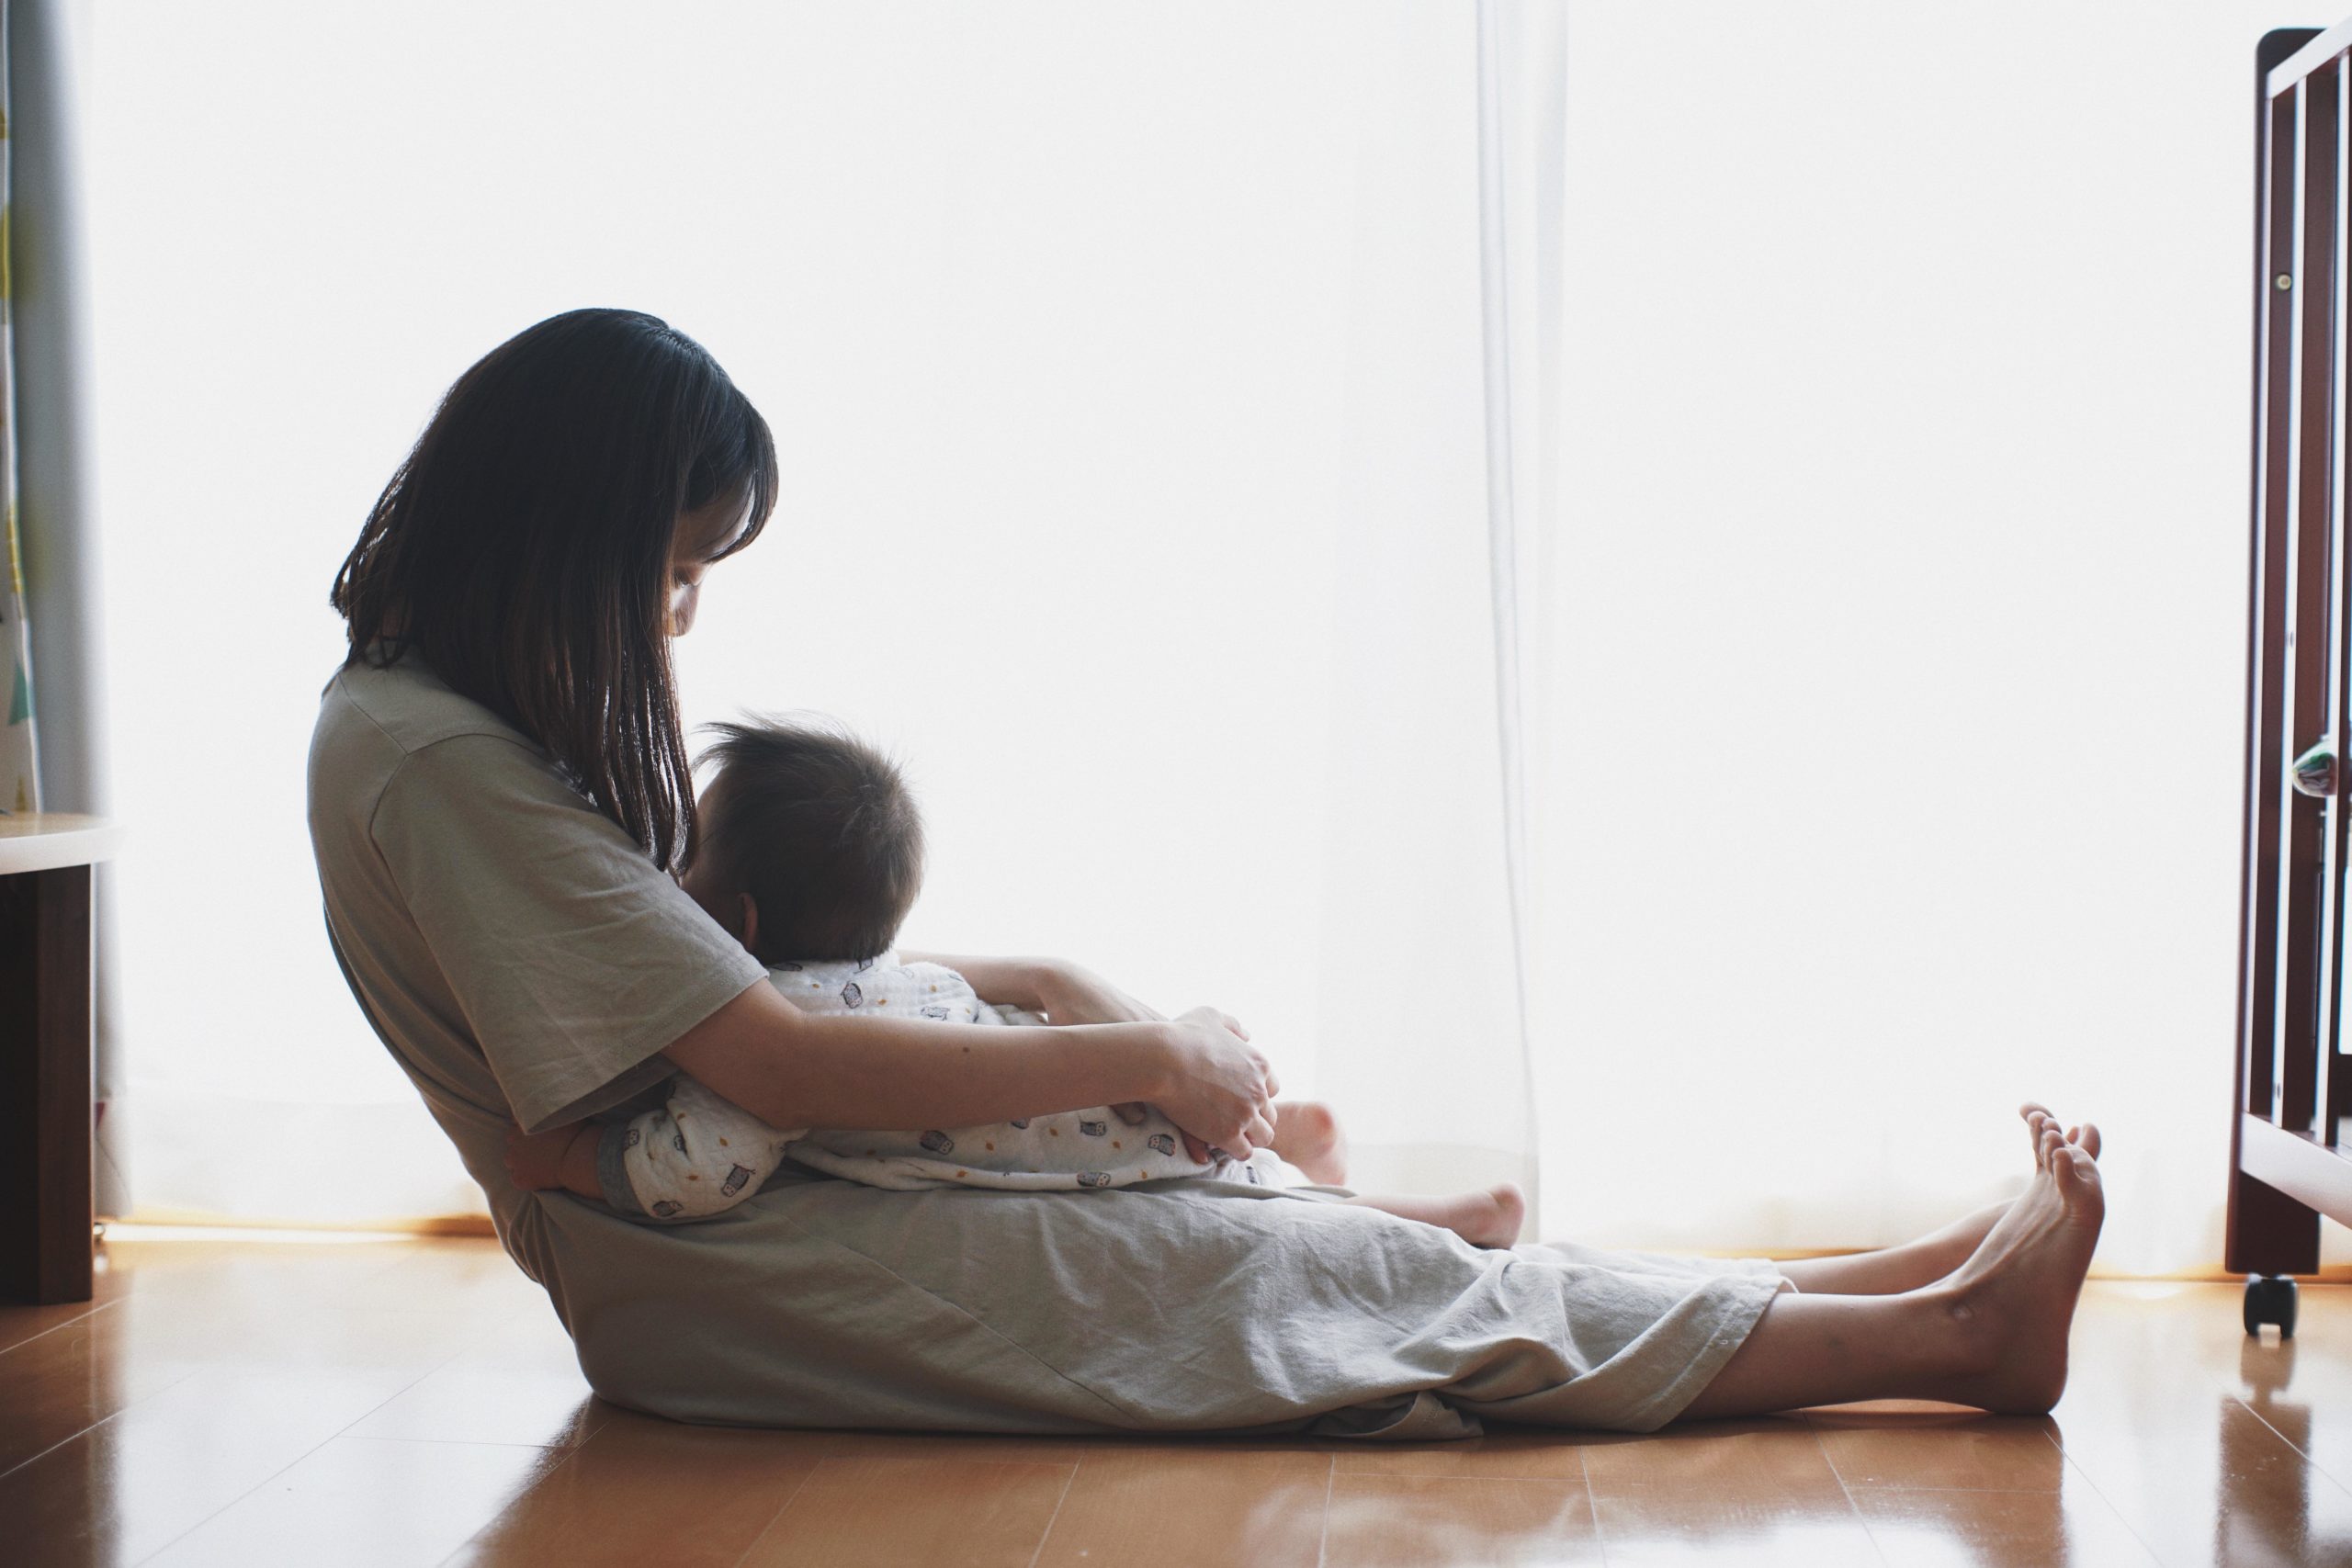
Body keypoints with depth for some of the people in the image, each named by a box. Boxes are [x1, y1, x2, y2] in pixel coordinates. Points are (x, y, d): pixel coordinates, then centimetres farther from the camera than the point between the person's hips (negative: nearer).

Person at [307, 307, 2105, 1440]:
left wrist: (1049, 982, 3)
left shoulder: (487, 721, 13)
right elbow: (773, 1059, -23)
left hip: (723, 1209, 9)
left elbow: (764, 948, 17)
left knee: (1293, 1235, -1)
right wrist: (1144, 1056, -16)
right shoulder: (433, 760, -19)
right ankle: (1944, 1328, -6)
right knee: (1315, 1278, -12)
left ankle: (1927, 1295, 0)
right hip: (694, 1284, -9)